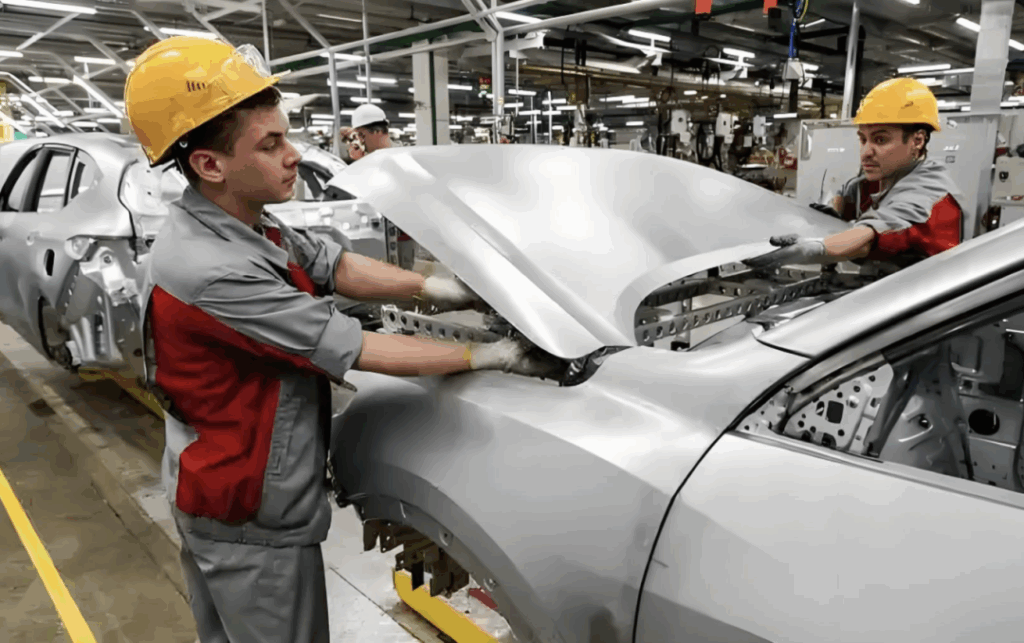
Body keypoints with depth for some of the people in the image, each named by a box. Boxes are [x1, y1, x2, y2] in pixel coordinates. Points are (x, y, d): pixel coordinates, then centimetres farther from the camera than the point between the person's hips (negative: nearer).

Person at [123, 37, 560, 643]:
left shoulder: (243, 222, -3)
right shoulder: (209, 271, -33)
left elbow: (334, 265, 0)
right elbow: (355, 349, -29)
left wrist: (430, 286, -15)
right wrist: (487, 355, -20)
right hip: (254, 521, -9)